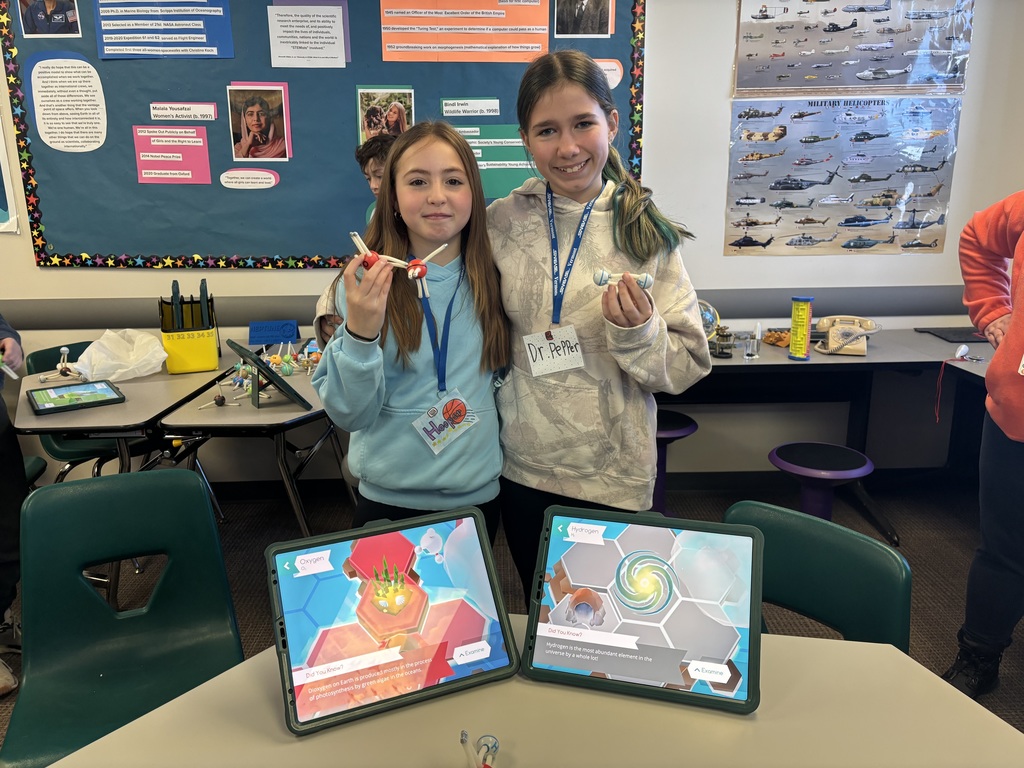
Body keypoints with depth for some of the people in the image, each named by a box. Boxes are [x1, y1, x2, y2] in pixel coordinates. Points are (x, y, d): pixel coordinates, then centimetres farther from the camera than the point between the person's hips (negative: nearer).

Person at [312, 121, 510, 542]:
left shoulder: (493, 279, -5)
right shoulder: (368, 282, -12)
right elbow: (350, 415, -13)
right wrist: (359, 332, -28)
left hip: (478, 495, 2)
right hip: (390, 501, -2)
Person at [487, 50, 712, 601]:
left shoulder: (645, 231, -7)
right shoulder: (501, 223, -4)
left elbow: (689, 366, -7)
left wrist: (638, 333, -23)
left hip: (614, 477, -1)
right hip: (524, 472, 2)